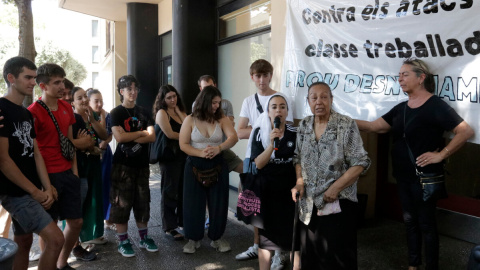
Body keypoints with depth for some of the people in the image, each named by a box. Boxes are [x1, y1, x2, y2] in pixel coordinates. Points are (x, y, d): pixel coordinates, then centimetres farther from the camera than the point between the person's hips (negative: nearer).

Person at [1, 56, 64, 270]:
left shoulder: (27, 114, 13)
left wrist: (47, 188, 1)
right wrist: (35, 191, -14)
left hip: (29, 192, 8)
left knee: (23, 243, 15)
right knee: (56, 239, -15)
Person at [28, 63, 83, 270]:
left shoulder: (66, 107, 8)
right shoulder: (33, 112, -13)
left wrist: (74, 169, 11)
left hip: (67, 173, 7)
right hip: (48, 175, -7)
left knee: (76, 221, 12)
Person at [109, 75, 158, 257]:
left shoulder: (144, 113, 10)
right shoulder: (116, 113, -1)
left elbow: (152, 137, -3)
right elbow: (119, 137, -16)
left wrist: (130, 138, -13)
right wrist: (141, 133, -7)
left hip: (142, 163, 4)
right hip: (123, 164, -4)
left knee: (142, 202, 10)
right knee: (121, 203, 0)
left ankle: (144, 238, 22)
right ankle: (123, 241, 12)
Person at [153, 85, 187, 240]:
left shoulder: (180, 111, 16)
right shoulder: (162, 112, -4)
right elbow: (169, 134, -14)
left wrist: (178, 110, 0)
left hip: (184, 155, 6)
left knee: (184, 190, 10)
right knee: (170, 192, 0)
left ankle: (183, 222, 24)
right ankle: (169, 227, 9)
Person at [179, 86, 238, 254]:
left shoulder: (222, 120, -2)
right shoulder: (190, 120, -4)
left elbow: (233, 138, -15)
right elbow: (183, 144, -7)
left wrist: (218, 148, -33)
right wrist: (201, 153, -22)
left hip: (217, 165, 1)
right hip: (195, 165, -1)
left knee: (218, 203, 7)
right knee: (193, 203, 4)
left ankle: (216, 238, 23)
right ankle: (193, 239, 19)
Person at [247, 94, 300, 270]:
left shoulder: (295, 133, -1)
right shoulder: (260, 133, -4)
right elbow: (258, 163, -12)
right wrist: (272, 144, -25)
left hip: (290, 192, 1)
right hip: (267, 192, 0)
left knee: (294, 235, 3)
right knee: (265, 236, 9)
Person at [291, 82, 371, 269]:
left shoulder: (346, 125, -11)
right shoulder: (304, 125, 5)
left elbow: (360, 163, -13)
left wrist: (335, 188, -18)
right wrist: (299, 181, -2)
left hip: (338, 204, -5)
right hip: (309, 204, 5)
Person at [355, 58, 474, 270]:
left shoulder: (435, 106, -15)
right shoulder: (401, 108, 7)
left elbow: (466, 132, -18)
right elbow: (374, 126, 3)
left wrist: (440, 155, -19)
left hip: (424, 177, -7)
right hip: (403, 176, 7)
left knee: (426, 224, 6)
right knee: (409, 221, 17)